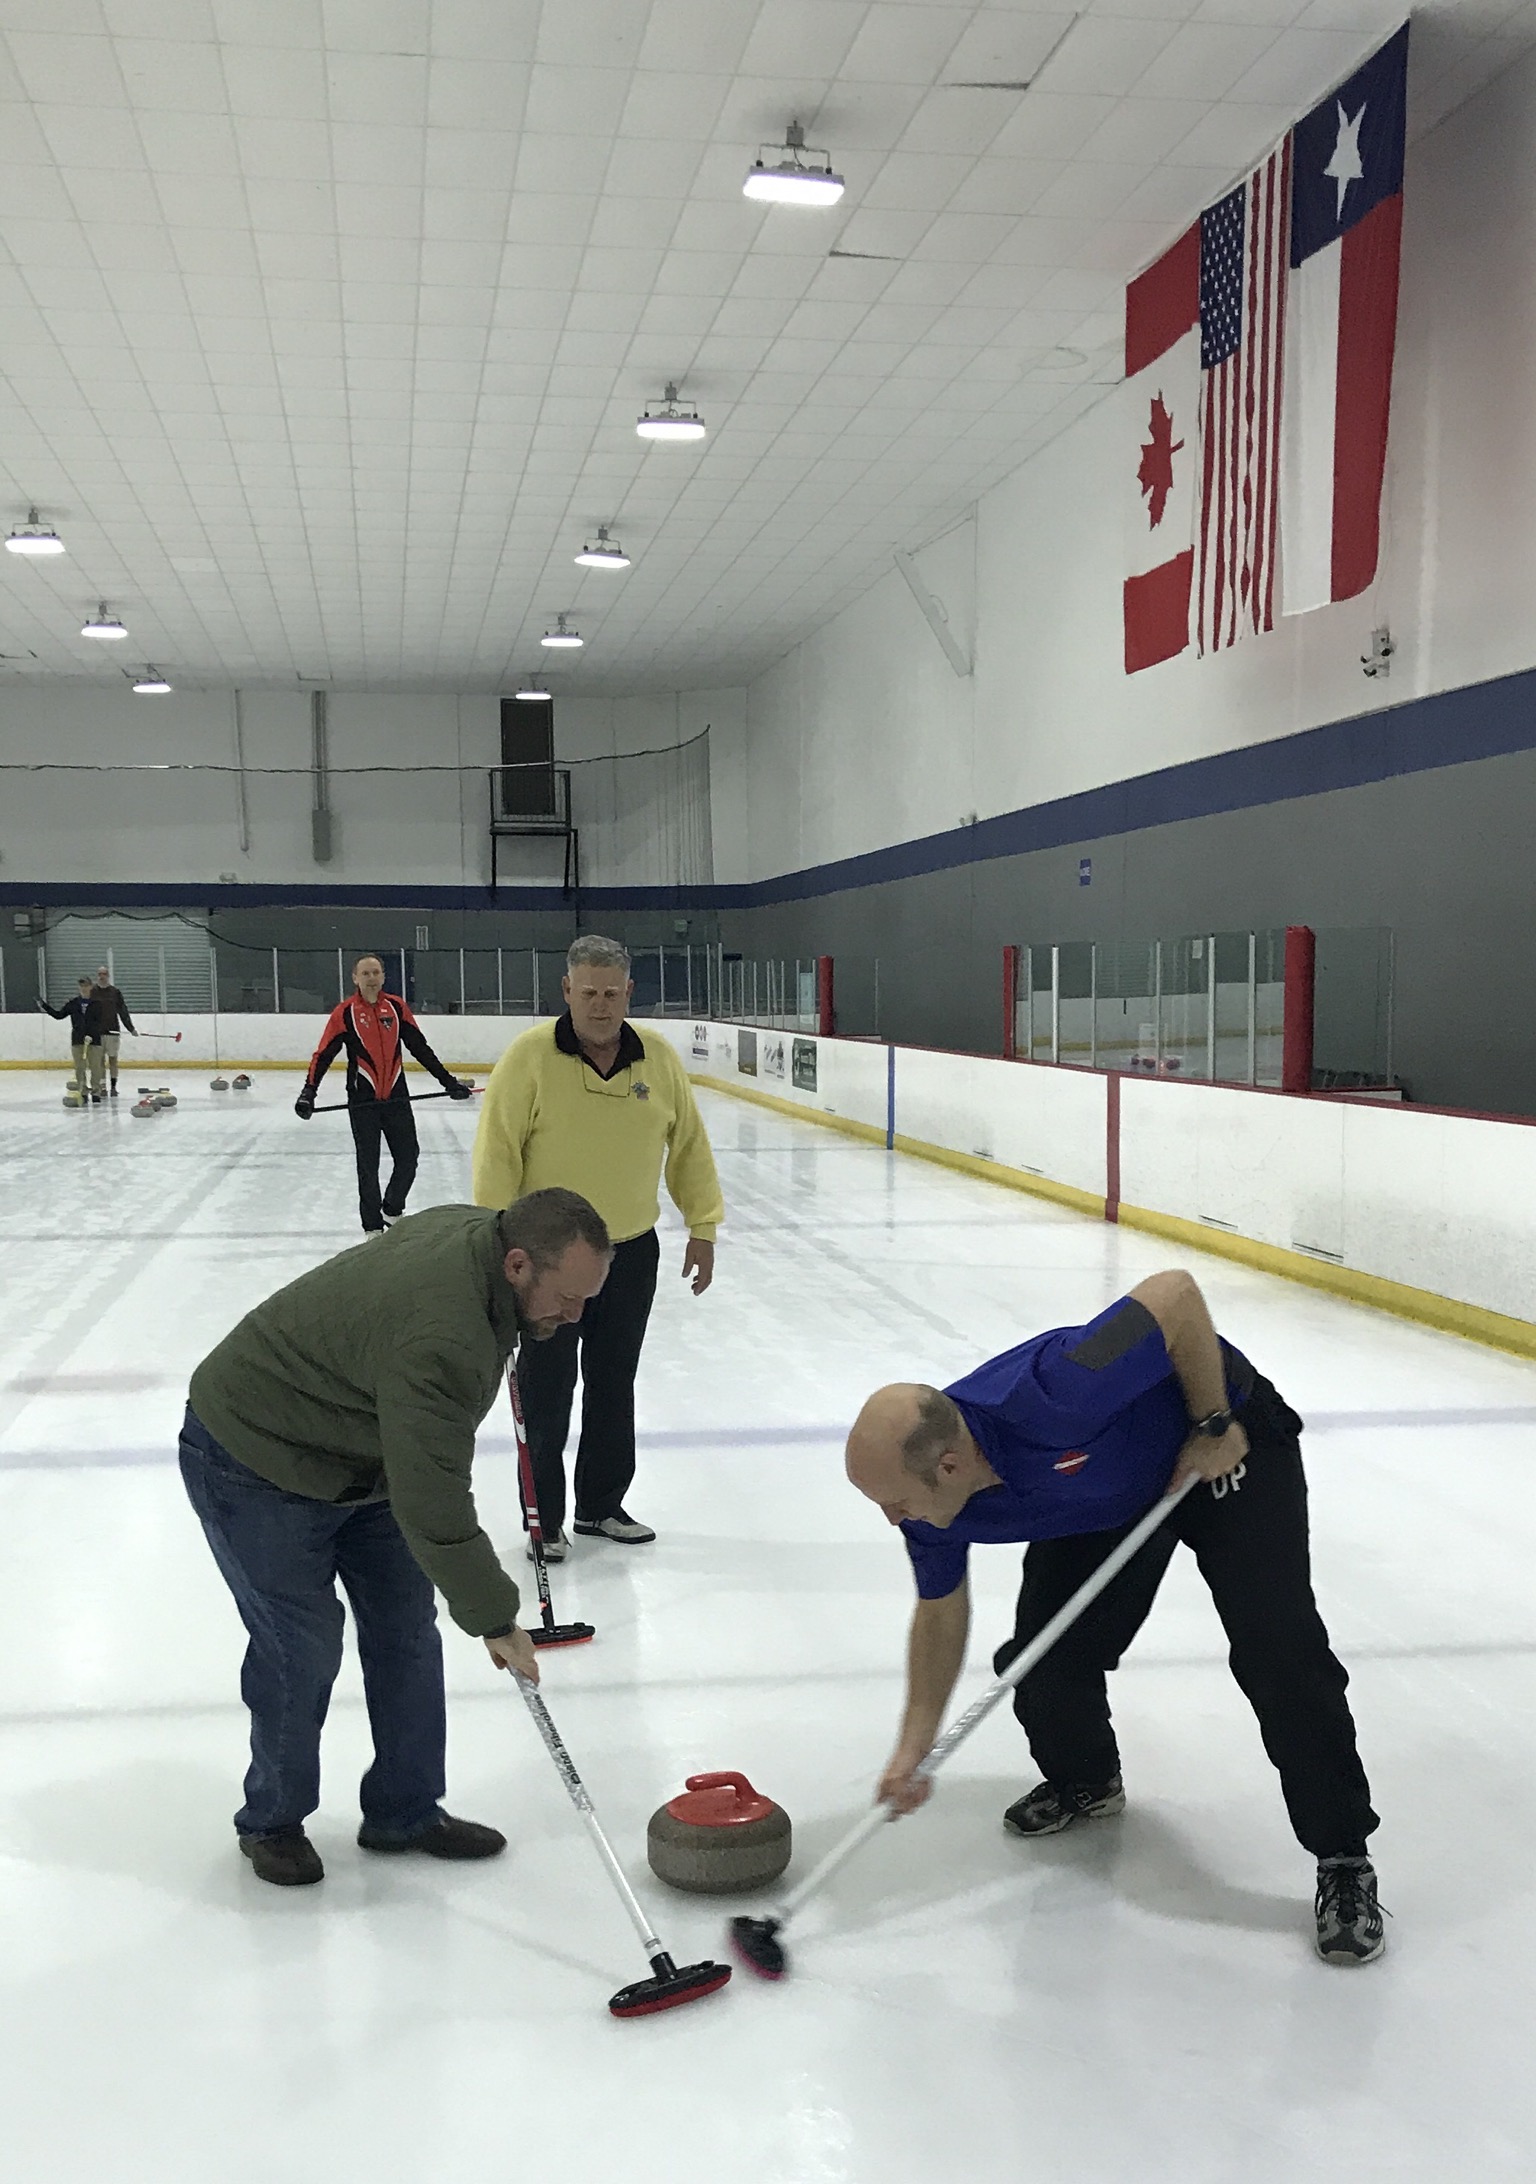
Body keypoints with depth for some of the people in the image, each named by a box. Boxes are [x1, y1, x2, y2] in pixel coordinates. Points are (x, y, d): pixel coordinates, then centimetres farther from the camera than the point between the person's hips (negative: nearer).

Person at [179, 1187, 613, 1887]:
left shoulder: (480, 1231, -11)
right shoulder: (435, 1337, -39)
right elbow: (434, 1514, -34)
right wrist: (496, 1622, -23)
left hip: (361, 1453, 9)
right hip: (255, 1463, -9)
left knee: (406, 1626, 7)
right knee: (301, 1645, -8)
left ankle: (405, 1812, 19)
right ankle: (272, 1822, 16)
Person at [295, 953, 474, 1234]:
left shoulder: (396, 1007, 4)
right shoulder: (344, 1013, -5)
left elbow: (420, 1048, 10)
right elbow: (323, 1055, -6)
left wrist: (448, 1081, 8)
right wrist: (309, 1091, -16)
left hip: (396, 1097, 3)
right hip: (362, 1101, -3)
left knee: (408, 1158, 7)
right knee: (368, 1166, 2)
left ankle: (392, 1211, 30)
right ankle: (373, 1228, 13)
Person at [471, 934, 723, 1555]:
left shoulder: (659, 1059, -1)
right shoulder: (529, 1056, -14)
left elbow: (689, 1148, 8)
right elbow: (497, 1156, -13)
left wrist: (702, 1229, 8)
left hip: (631, 1253, 4)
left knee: (614, 1388, 16)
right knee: (545, 1396, 4)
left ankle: (601, 1505, 31)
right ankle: (543, 1520, 19)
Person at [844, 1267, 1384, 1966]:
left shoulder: (1045, 1400, -46)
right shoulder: (932, 1503, -21)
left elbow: (1176, 1294, -36)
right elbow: (941, 1612, -3)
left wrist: (1214, 1425, -27)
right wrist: (912, 1750, -6)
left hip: (1228, 1445, -6)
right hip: (1108, 1493, 6)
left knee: (1279, 1651, -17)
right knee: (1041, 1655, -3)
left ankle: (1344, 1861, 0)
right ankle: (1083, 1781, 29)